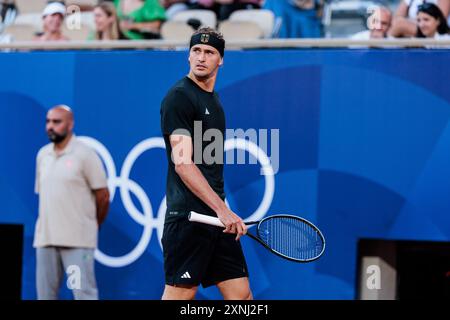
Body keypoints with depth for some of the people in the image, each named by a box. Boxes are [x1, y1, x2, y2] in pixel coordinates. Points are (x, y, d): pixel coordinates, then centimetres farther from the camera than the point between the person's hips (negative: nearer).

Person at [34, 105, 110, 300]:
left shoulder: (85, 155, -6)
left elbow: (103, 196, -2)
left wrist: (92, 226, 8)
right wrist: (51, 221, 14)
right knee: (45, 294, 7)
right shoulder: (42, 155, 12)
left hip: (77, 239, -6)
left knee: (84, 293, -7)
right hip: (45, 237, 6)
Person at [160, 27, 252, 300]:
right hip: (188, 216, -9)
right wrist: (222, 209, -23)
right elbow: (182, 163, -18)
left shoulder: (213, 99, 18)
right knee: (178, 295, -7)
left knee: (241, 294, 6)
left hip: (217, 217, 9)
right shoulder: (179, 97, -10)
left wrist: (225, 213, 19)